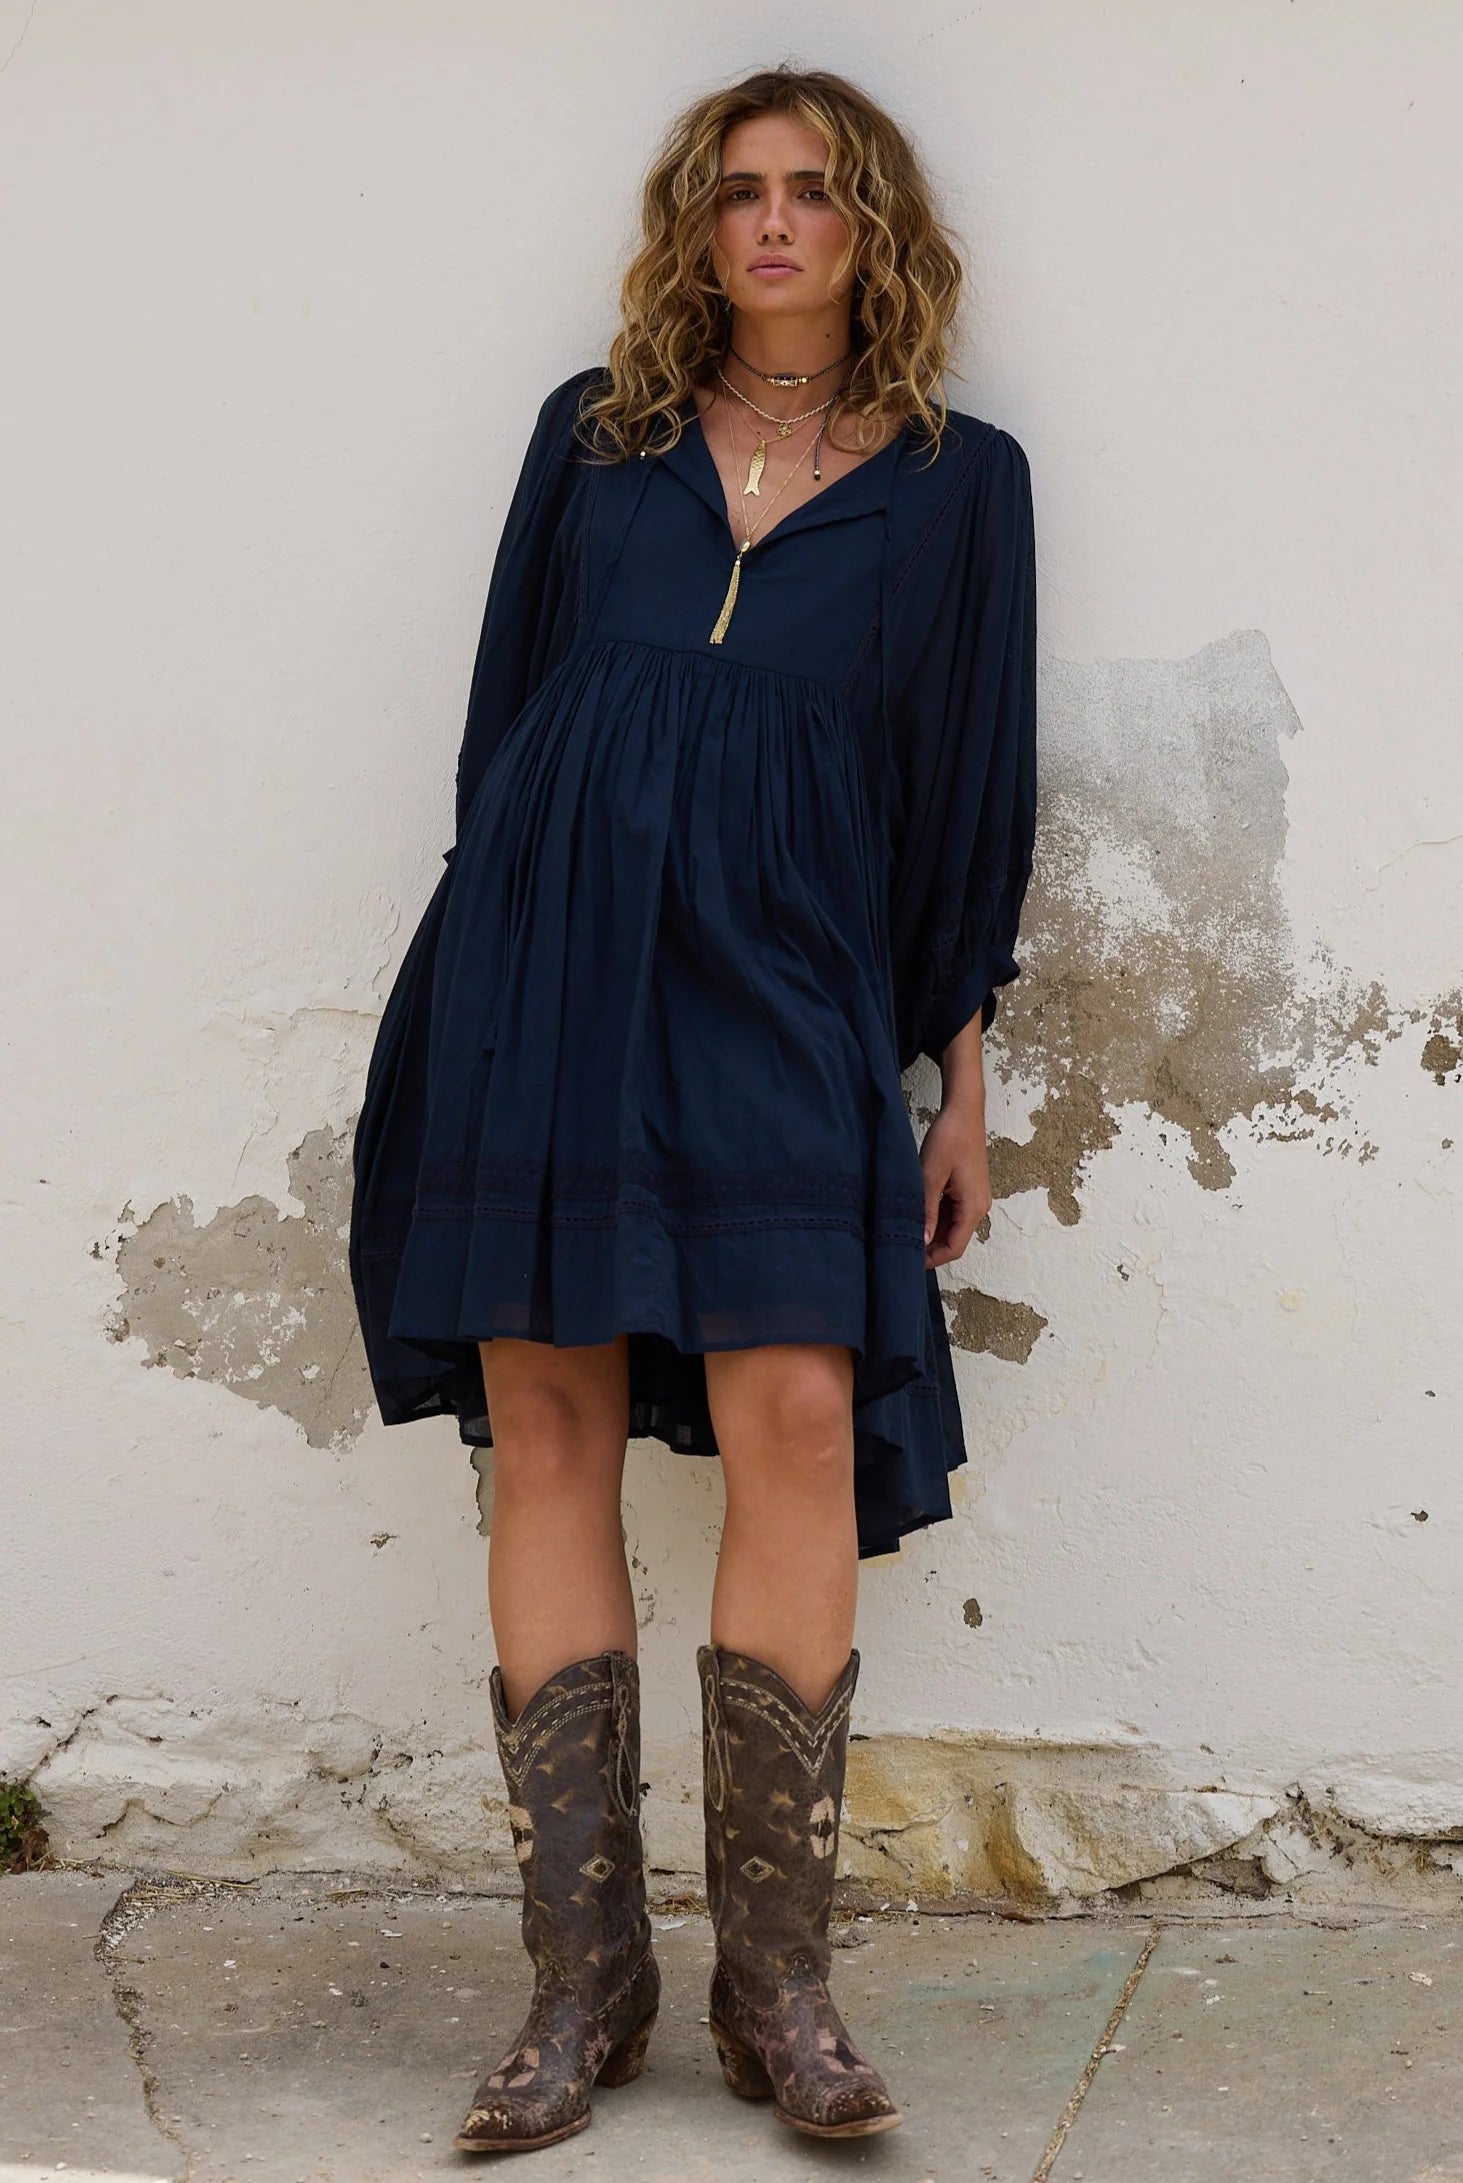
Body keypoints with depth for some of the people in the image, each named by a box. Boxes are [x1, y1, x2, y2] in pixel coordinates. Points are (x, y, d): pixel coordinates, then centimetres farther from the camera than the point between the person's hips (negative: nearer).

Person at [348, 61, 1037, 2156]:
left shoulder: (956, 478, 11)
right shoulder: (594, 432, 14)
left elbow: (965, 794, 11)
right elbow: (505, 706, 15)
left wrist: (964, 1080, 9)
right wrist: (504, 948, 11)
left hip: (782, 982, -1)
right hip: (551, 957, 2)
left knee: (802, 1410, -15)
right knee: (548, 1422, -3)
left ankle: (777, 1978, -3)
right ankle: (586, 1973, 5)